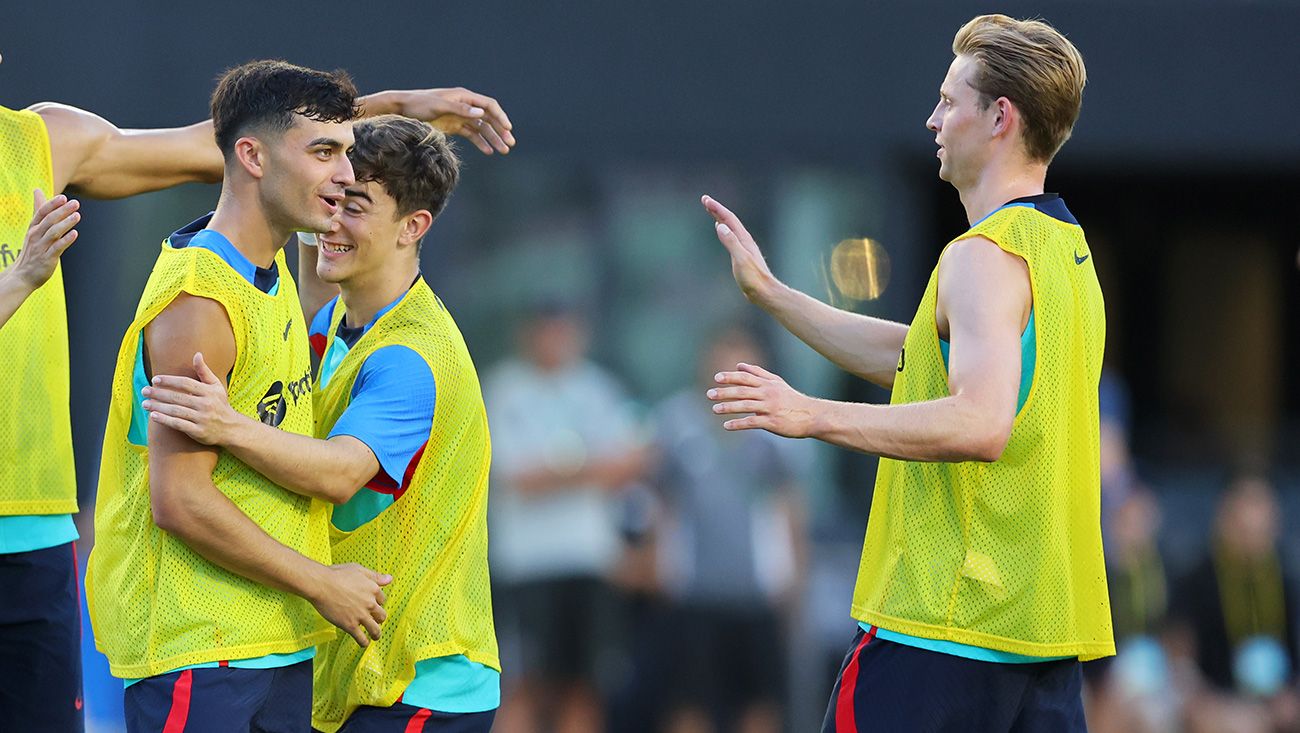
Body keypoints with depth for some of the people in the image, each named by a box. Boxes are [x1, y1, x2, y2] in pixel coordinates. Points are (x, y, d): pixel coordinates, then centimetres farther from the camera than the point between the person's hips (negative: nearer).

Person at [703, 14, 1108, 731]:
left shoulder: (985, 256, -14)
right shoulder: (1065, 247, 16)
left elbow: (983, 423, -28)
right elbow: (915, 357, 25)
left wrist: (813, 416, -29)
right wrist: (769, 292, 27)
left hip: (943, 621, -9)